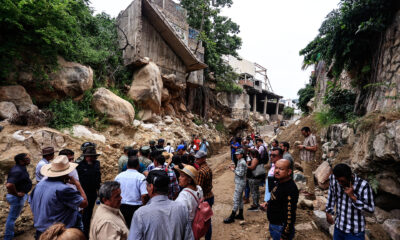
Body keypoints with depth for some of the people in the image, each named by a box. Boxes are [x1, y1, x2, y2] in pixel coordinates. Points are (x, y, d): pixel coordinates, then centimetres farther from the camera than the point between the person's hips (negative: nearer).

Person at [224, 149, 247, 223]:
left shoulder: (242, 162, -20)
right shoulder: (240, 161, 11)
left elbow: (241, 174, -23)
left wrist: (234, 170, -12)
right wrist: (235, 168, 4)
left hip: (240, 183, -11)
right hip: (239, 183, 11)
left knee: (236, 199, -5)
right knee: (240, 198, 17)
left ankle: (232, 217, 1)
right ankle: (240, 215, 29)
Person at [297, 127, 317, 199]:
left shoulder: (312, 137, -13)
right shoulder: (307, 138, 17)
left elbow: (314, 148, -22)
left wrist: (304, 147, -18)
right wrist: (301, 146, 11)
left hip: (308, 160, -10)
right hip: (304, 160, 10)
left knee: (309, 176, -6)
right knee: (307, 175, 16)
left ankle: (311, 193, 0)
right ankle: (309, 190, 26)